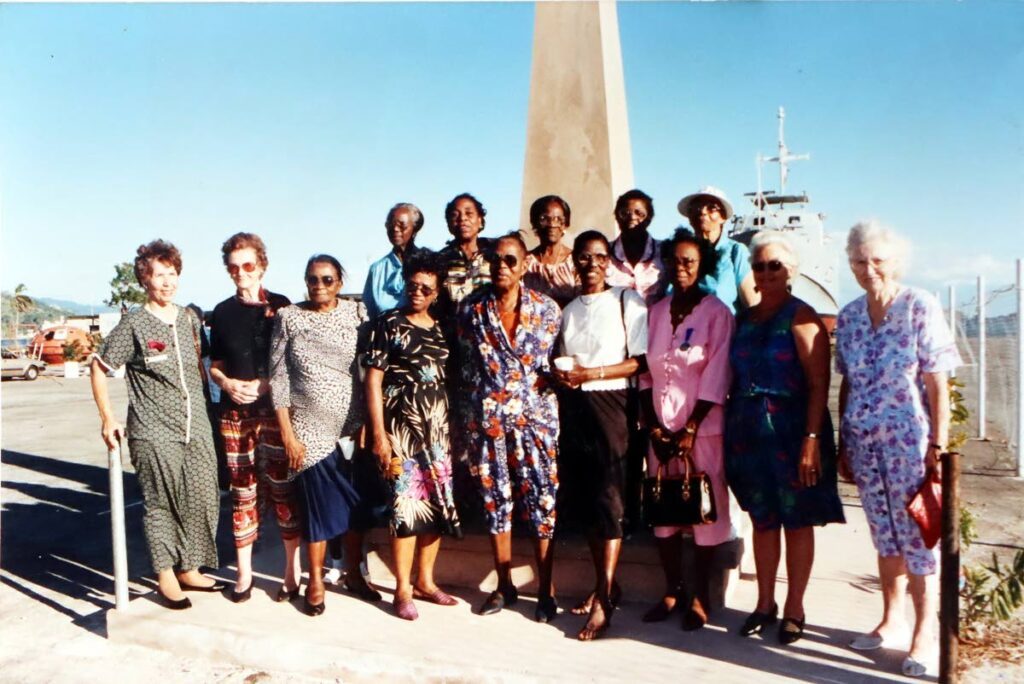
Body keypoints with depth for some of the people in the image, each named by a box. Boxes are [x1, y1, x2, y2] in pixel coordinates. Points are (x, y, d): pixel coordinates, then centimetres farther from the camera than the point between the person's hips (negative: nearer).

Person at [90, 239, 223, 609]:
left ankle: (189, 570, 26)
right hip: (154, 434, -5)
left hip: (197, 428, 5)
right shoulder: (133, 324, -6)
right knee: (161, 505, 2)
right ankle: (166, 577, 19)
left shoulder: (189, 318, 8)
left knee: (203, 501, 8)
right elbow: (99, 367, 0)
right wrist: (107, 418, -5)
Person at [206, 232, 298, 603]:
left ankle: (292, 568, 13)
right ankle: (244, 571, 20)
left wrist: (267, 384, -12)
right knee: (242, 492, 7)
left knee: (284, 489, 0)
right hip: (235, 414, 3)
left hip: (277, 410, -2)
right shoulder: (222, 312, 11)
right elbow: (214, 365, 16)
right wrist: (227, 383, -5)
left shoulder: (281, 306, 2)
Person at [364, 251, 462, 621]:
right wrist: (379, 433, -12)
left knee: (438, 502, 7)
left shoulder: (440, 329, 12)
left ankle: (425, 580, 22)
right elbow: (373, 380, -5)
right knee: (407, 504, -5)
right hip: (402, 426, -5)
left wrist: (449, 429, 9)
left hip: (438, 426, 5)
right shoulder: (390, 324, -2)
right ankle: (403, 589, 8)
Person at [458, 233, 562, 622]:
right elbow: (467, 369, 7)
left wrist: (555, 379, -9)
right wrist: (470, 419, 5)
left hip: (535, 416, -1)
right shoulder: (472, 310, 4)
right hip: (487, 418, 1)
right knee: (495, 500, 8)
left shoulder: (547, 309, 2)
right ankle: (504, 585, 23)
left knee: (541, 500, 0)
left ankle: (545, 589, 14)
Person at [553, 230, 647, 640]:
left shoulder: (626, 300, 0)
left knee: (609, 500, -8)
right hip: (573, 407, 5)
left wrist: (590, 373, -16)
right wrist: (559, 375, -2)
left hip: (610, 404, -5)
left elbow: (639, 361, -6)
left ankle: (603, 599, -7)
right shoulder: (569, 309, 16)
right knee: (587, 499, 7)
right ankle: (606, 584, 20)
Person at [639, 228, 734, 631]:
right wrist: (652, 424, -2)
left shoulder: (716, 313, -4)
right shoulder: (655, 312, 9)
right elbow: (646, 372, 7)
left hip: (704, 427, -4)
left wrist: (690, 429, -13)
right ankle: (671, 591, 24)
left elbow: (716, 377, -10)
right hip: (661, 427, 4)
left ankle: (700, 595, 19)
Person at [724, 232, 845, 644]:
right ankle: (765, 604, 25)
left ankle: (794, 610, 20)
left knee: (796, 520, 6)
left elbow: (819, 384, -12)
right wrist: (731, 428, 5)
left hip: (791, 429, -5)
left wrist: (812, 439, -19)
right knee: (762, 520, 13)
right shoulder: (744, 319, 10)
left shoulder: (800, 316, -7)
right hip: (748, 431, 5)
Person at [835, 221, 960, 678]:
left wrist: (938, 444, -14)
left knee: (918, 539, 3)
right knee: (886, 538, 14)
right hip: (865, 445, 5)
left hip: (910, 443, -4)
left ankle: (925, 635, 16)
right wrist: (843, 444, 10)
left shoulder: (920, 307, -8)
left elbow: (937, 383, -10)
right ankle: (892, 623, 28)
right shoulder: (848, 317, 6)